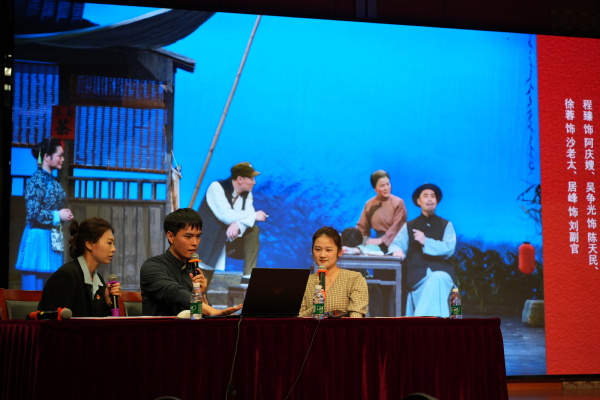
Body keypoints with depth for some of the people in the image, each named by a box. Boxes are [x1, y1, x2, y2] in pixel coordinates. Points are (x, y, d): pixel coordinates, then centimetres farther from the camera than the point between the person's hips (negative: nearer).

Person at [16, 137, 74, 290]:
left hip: (53, 238, 8)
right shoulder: (36, 180, -12)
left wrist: (64, 214, 2)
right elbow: (33, 213, -19)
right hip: (38, 237, -8)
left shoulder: (53, 181, 12)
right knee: (34, 285, -4)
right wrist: (57, 216, -11)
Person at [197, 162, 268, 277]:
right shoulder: (217, 188, -17)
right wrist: (254, 215, -22)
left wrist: (238, 224, -35)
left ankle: (248, 275, -10)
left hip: (229, 238, 6)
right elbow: (226, 216, -29)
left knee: (253, 230, -13)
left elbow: (247, 217, -11)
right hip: (209, 240, -6)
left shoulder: (247, 194, 2)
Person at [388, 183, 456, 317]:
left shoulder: (446, 225, 17)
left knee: (437, 279, -37)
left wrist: (426, 242, -11)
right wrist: (397, 250, -16)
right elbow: (397, 244, 9)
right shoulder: (409, 226, 22)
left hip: (441, 270, 0)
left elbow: (449, 249, 1)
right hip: (417, 273, 0)